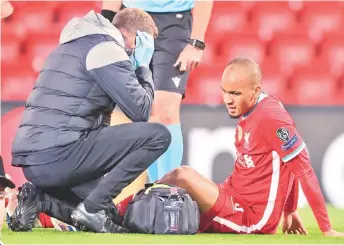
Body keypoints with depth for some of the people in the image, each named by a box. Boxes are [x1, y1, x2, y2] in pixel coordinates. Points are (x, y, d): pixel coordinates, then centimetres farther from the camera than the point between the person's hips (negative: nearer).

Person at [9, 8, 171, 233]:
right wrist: (143, 67, 8)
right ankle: (92, 207, -10)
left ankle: (40, 198, 5)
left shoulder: (73, 45, 25)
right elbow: (141, 111, -7)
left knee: (108, 217, 25)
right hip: (57, 156, -10)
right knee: (158, 135, -10)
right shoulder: (106, 48, -5)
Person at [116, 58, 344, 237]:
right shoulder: (250, 112, 9)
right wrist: (290, 212, 19)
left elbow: (304, 169, -19)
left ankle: (119, 213, -9)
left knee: (183, 175, -19)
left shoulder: (271, 118, -20)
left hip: (252, 218, -9)